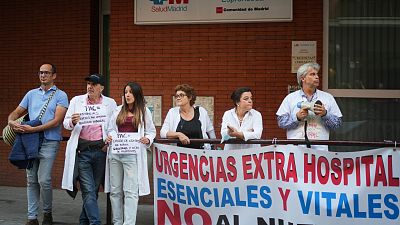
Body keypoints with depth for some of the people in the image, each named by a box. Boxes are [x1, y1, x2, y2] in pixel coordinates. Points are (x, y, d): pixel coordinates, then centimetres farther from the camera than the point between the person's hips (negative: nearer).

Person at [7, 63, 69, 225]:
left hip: (49, 143, -5)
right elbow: (17, 112, 18)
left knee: (43, 180, -11)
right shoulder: (31, 94, 16)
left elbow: (56, 121, -10)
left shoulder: (60, 96, 0)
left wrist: (32, 129, -17)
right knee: (31, 180, 6)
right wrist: (11, 121, -7)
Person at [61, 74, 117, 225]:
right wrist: (72, 122, -16)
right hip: (82, 151, -1)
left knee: (94, 189, 8)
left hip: (101, 150, 1)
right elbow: (66, 123, 7)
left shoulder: (110, 103, 7)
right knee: (88, 190, -8)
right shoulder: (76, 101, 8)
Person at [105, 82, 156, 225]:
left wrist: (148, 139, -9)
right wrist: (109, 137, -5)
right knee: (115, 190, 7)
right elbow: (111, 129, 16)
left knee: (130, 191, -9)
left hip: (133, 155, -3)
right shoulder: (118, 111, 13)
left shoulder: (144, 112, 7)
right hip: (115, 153, 4)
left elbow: (151, 131, 11)